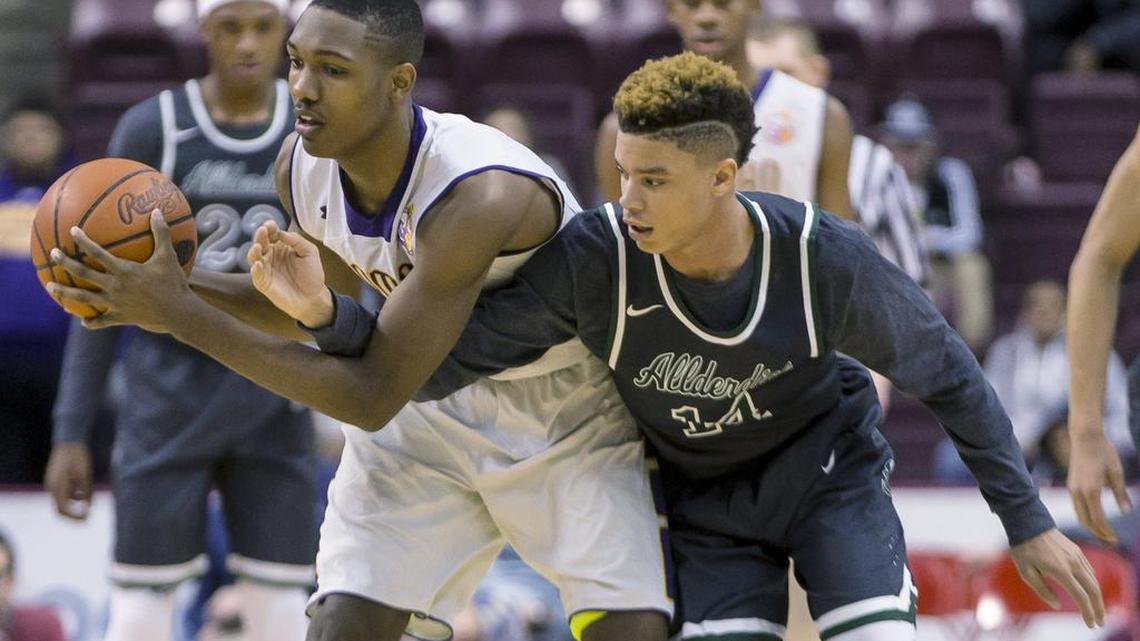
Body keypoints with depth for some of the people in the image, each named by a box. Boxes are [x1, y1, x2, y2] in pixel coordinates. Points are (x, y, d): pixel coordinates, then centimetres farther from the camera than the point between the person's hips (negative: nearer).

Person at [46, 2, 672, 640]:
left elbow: (373, 398, -33)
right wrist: (181, 289, -12)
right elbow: (317, 307, 8)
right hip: (434, 403, 5)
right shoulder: (302, 166, -14)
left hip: (570, 417, -5)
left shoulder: (480, 193, -36)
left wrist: (182, 317, -35)